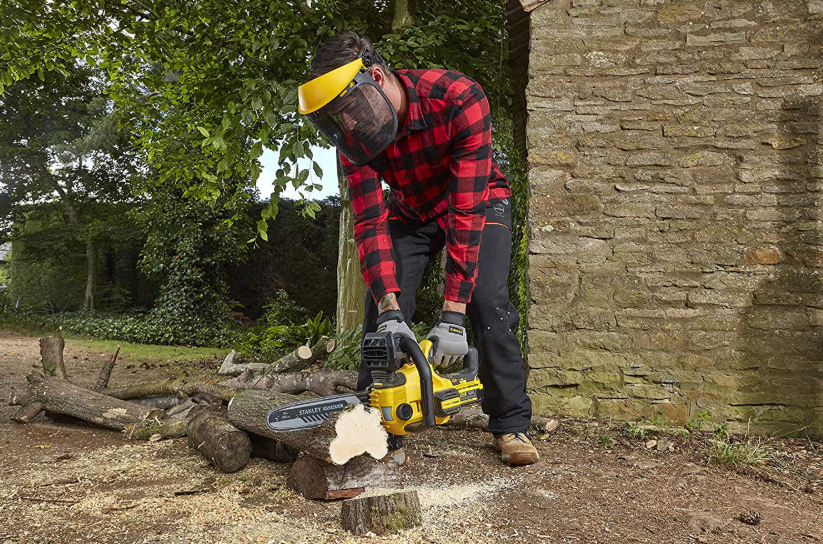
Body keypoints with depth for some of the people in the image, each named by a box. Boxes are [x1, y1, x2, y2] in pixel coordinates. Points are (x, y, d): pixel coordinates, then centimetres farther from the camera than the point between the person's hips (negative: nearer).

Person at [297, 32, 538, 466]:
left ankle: (511, 426, -1)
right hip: (410, 213, 3)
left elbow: (467, 211, -39)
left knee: (488, 304, -18)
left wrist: (453, 316, -42)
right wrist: (390, 312, -41)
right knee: (382, 308, -11)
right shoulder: (355, 135, -24)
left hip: (478, 202, -3)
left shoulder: (460, 99, -37)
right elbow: (369, 223, -27)